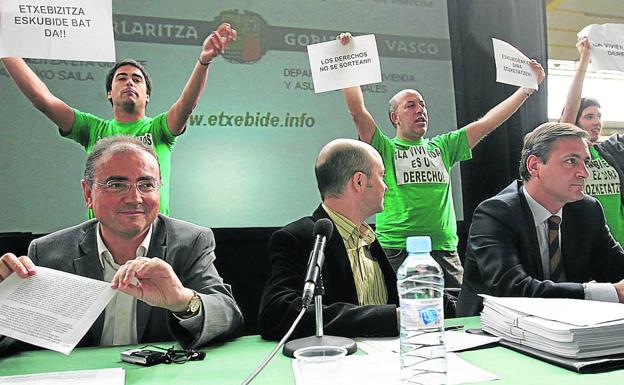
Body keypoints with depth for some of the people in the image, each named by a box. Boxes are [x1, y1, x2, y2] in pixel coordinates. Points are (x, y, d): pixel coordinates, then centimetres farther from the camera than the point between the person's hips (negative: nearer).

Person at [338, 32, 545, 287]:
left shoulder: (443, 147, 18)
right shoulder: (385, 149, 6)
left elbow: (486, 123, 18)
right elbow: (357, 111, -5)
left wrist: (528, 87, 18)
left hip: (445, 251, 4)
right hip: (397, 252, -4)